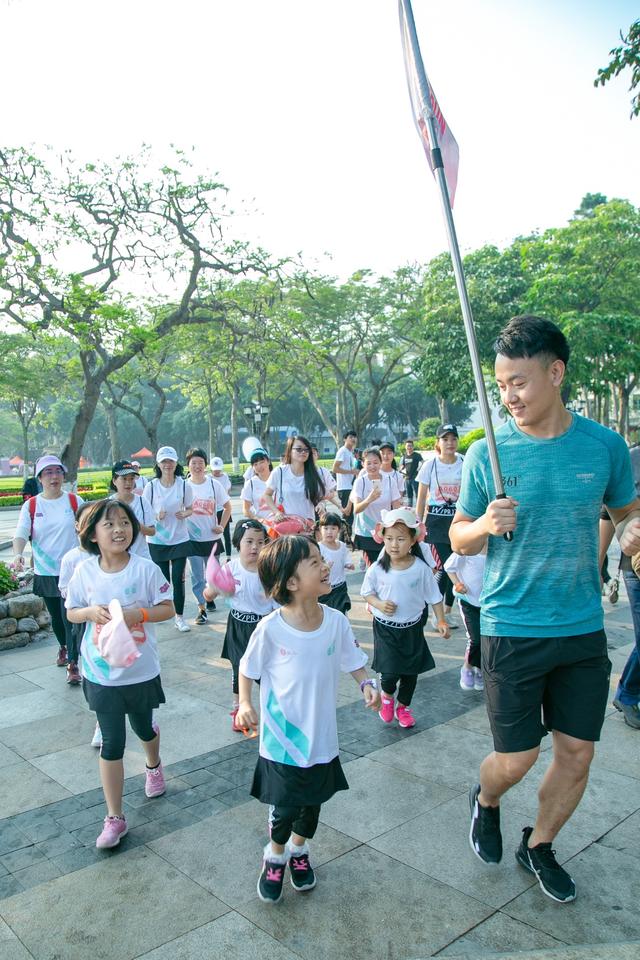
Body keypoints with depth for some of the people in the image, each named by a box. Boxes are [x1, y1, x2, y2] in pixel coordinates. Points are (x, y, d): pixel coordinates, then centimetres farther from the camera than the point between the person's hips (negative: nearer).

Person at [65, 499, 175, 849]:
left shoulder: (145, 569, -15)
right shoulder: (84, 571, -9)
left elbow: (167, 608, -8)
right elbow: (71, 612, 3)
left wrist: (137, 614, -25)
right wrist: (91, 612, -18)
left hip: (141, 671, 0)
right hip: (101, 673, 0)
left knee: (144, 728, 23)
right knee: (112, 743, 4)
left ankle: (154, 767, 57)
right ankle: (114, 818, 19)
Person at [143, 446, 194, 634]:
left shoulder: (183, 485, -3)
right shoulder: (151, 486, -4)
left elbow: (190, 508, 8)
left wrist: (185, 514, -15)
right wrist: (156, 517, -19)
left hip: (180, 539, 0)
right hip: (157, 541, 0)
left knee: (178, 579, -1)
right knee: (163, 579, 9)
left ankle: (179, 617, 10)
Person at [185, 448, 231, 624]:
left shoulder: (214, 484, -3)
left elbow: (227, 507, 7)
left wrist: (222, 526, 0)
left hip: (212, 537, 1)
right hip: (193, 538, -1)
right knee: (197, 576, 2)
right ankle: (202, 610, 12)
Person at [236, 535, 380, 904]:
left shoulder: (336, 622, -13)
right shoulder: (271, 628, -22)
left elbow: (353, 660, 2)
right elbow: (248, 669, -6)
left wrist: (367, 683, -15)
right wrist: (245, 703, -17)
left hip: (322, 735, 4)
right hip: (282, 738, -3)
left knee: (313, 800, 21)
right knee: (285, 806, 9)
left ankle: (299, 850, 50)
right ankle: (275, 856, 40)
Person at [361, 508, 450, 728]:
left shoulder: (421, 568, -12)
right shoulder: (377, 569, -14)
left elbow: (434, 596, -1)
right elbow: (367, 592, 1)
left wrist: (441, 621, -2)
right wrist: (379, 604, -17)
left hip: (412, 628, 2)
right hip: (385, 628, -2)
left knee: (411, 671, 12)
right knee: (390, 672, -10)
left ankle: (403, 706, 37)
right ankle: (387, 696, 25)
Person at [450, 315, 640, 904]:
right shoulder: (487, 453, -7)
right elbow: (459, 539, 1)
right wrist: (485, 525, -21)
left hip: (584, 630, 3)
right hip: (512, 629, -2)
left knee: (577, 755, 12)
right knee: (516, 760, 4)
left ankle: (539, 846, 40)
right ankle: (486, 800, 40)